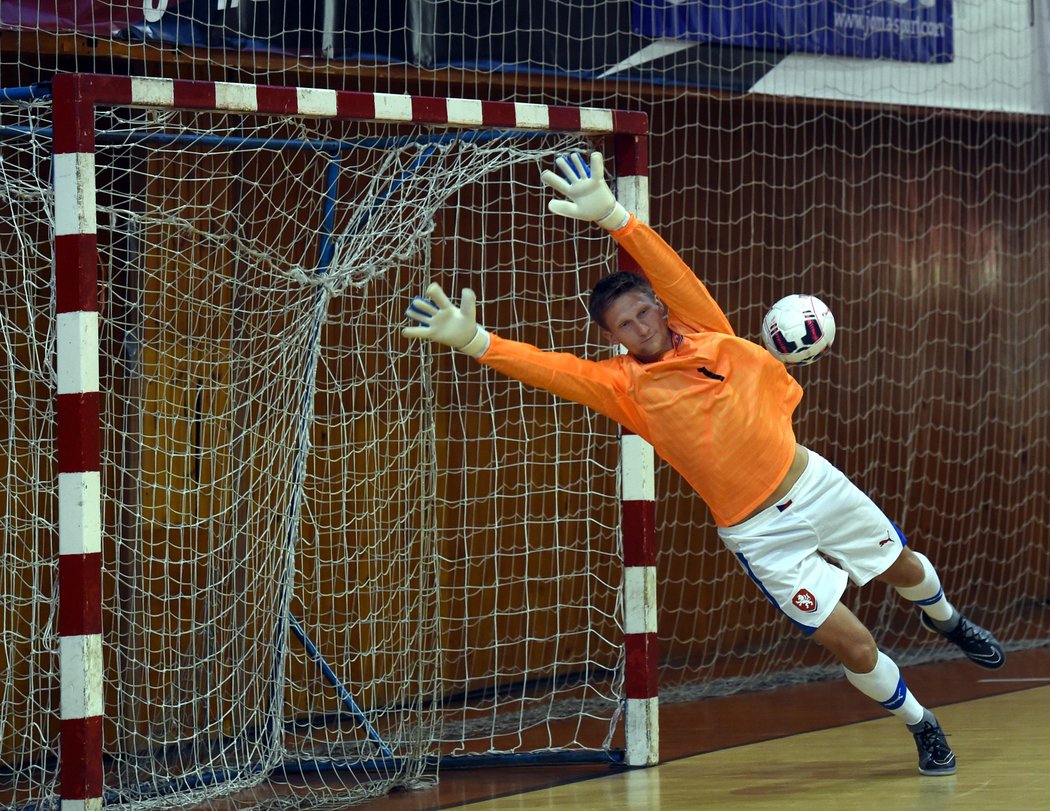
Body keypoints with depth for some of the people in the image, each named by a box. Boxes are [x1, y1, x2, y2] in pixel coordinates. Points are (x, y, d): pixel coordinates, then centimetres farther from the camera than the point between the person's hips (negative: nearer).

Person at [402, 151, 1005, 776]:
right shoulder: (624, 386, -11)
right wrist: (475, 341, -39)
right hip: (759, 534, -2)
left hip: (813, 483, 2)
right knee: (853, 646, -5)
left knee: (904, 566, 23)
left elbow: (671, 270, -21)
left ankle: (945, 619, 59)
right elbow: (552, 369, -24)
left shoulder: (702, 331, -6)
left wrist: (612, 215, -36)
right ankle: (922, 727, 22)